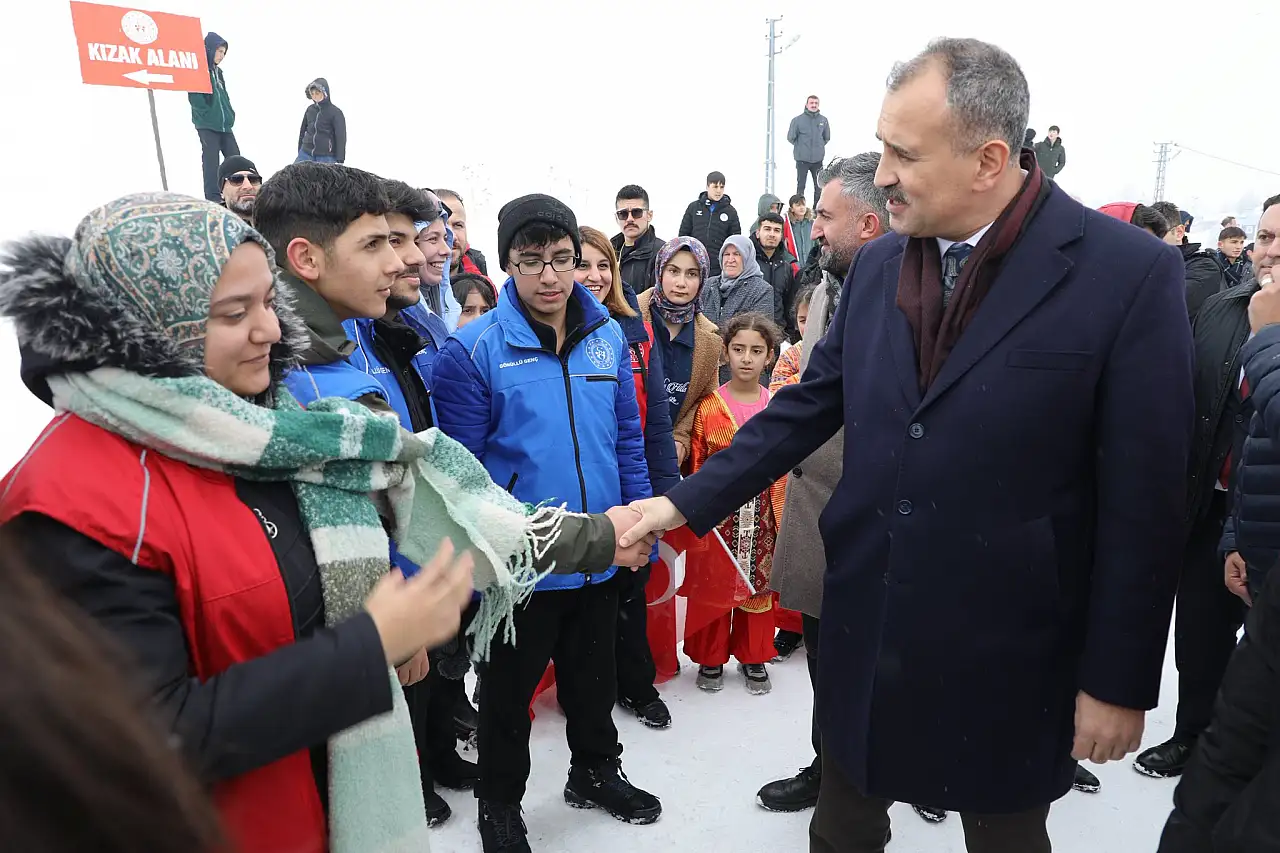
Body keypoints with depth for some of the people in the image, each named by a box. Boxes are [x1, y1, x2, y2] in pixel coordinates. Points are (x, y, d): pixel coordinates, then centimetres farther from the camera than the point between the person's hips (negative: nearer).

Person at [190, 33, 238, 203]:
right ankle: (213, 198, -5)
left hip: (225, 125, 8)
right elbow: (195, 98, -13)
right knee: (212, 162, -7)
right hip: (207, 125, -8)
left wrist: (230, 115, 9)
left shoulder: (218, 71, 20)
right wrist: (209, 116, -14)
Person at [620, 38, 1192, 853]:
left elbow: (1143, 500, -12)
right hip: (868, 625, 5)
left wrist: (1118, 679, -8)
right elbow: (806, 408, 5)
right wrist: (686, 502, -1)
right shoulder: (877, 265, 1)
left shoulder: (1130, 274, -14)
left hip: (1006, 648, -4)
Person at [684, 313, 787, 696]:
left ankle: (754, 658, 30)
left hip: (762, 515, 2)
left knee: (759, 583, 12)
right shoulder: (708, 406, -4)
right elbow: (696, 466, 0)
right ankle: (710, 658, 26)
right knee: (712, 585, 8)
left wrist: (781, 517, 1)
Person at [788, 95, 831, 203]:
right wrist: (800, 147, 4)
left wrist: (819, 146, 10)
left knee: (819, 186, 8)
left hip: (818, 159, 3)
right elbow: (790, 137, 0)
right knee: (801, 186, 3)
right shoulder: (797, 120, -7)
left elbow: (827, 137, 15)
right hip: (802, 159, -3)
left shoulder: (823, 120, 2)